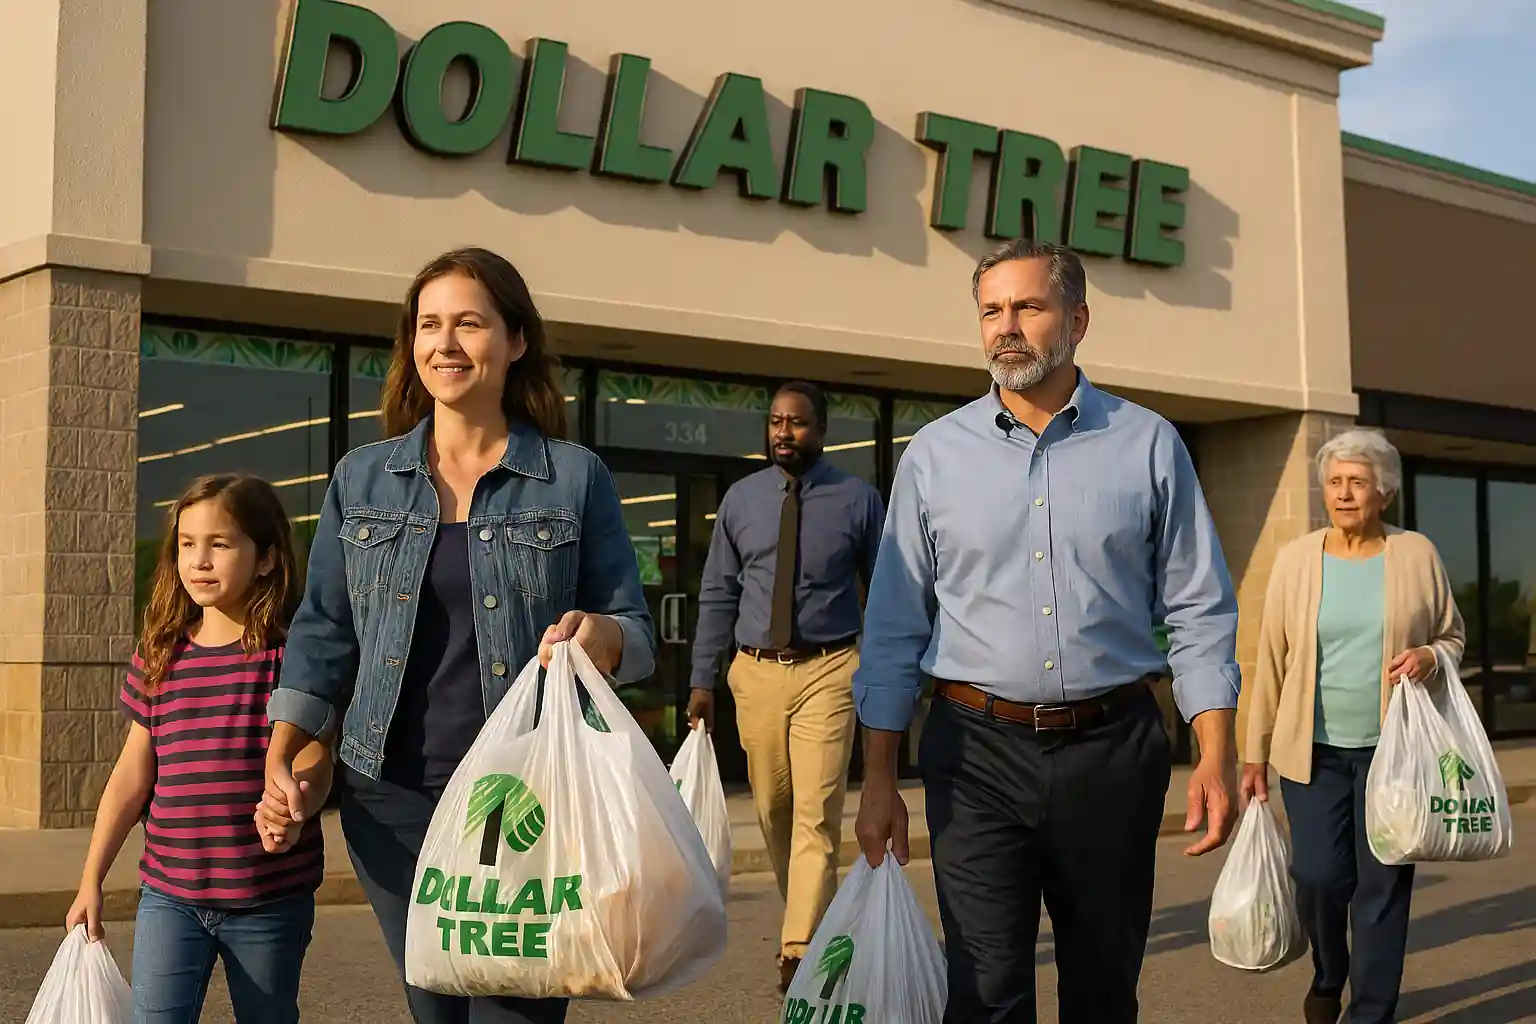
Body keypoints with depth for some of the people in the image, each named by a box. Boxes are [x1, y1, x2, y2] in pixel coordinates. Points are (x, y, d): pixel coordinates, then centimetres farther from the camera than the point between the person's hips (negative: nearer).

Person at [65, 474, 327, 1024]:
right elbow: (132, 776, 8)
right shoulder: (159, 656, 4)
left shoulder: (290, 653, -8)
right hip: (169, 893, 3)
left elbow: (313, 766, -11)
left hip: (269, 899, -3)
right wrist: (91, 881, 9)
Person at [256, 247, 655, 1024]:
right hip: (394, 798, 3)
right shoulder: (361, 479, 8)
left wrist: (600, 635, -21)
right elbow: (323, 633, 10)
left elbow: (636, 634, 2)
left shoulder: (575, 478, 1)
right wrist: (279, 761, 0)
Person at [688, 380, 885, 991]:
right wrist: (703, 679, 5)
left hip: (828, 670, -3)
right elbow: (718, 593, 8)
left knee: (816, 815, -10)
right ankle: (810, 915, 31)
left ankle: (799, 949, -10)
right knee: (772, 810, 12)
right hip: (757, 671, 3)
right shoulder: (740, 499, 5)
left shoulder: (858, 500, -1)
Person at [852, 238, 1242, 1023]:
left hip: (1112, 750, 1)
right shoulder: (935, 452, 3)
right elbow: (894, 627, 4)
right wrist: (878, 777, 1)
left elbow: (1198, 611, 3)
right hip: (977, 753, -1)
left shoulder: (1147, 445, 3)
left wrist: (1217, 754, -5)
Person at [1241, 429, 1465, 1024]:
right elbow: (1271, 661, 4)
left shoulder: (1416, 555, 3)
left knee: (1383, 883, 0)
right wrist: (1255, 754, 3)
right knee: (1318, 876, -4)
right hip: (1313, 749, 0)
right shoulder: (1296, 558, 3)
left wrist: (1430, 657, -12)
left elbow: (1453, 637, 13)